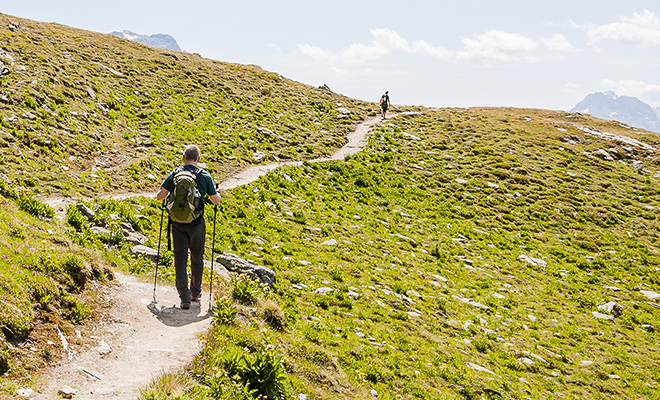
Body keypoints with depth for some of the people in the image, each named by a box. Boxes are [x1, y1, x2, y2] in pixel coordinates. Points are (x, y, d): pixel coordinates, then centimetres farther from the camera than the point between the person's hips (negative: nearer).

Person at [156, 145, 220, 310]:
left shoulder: (174, 174, -2)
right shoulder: (205, 176, -5)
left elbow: (159, 196, -2)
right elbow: (215, 200, 1)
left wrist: (166, 193, 22)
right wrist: (218, 193, 24)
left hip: (178, 223, 1)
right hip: (196, 223, 0)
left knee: (180, 259, 3)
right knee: (197, 258, 15)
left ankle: (185, 297, -7)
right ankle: (195, 292, 29)